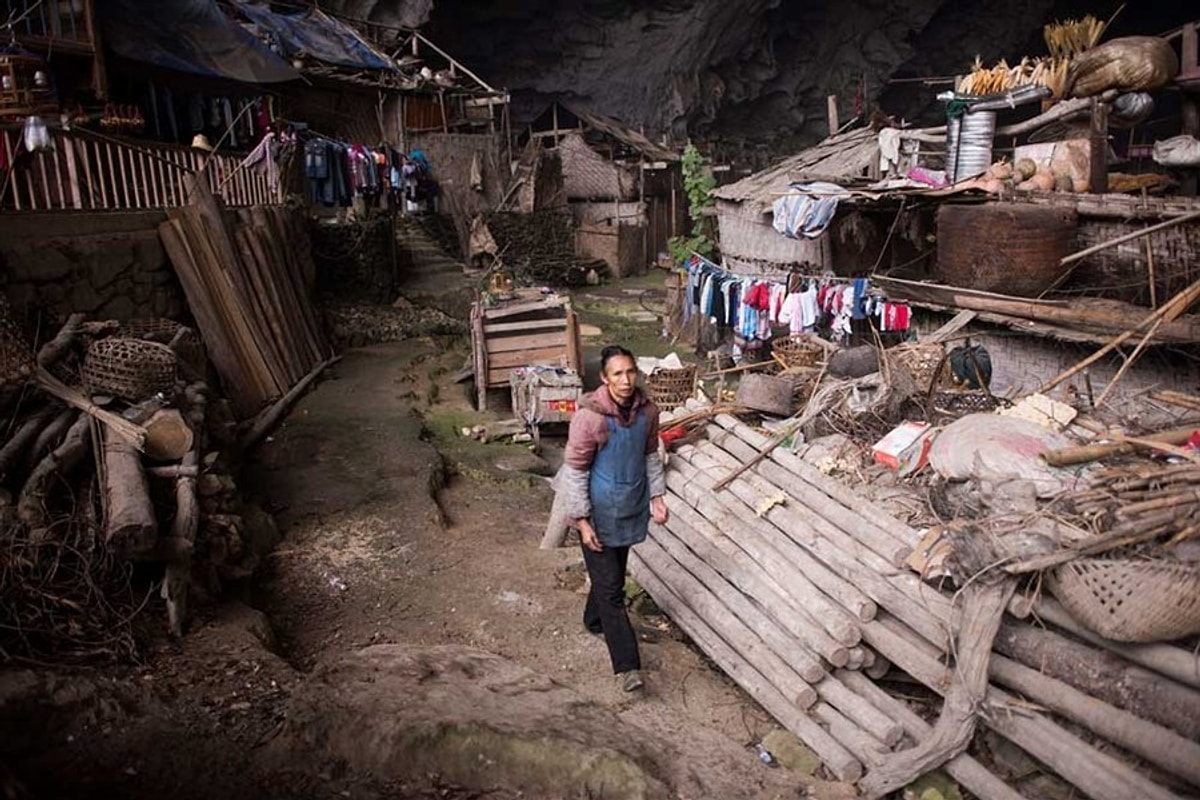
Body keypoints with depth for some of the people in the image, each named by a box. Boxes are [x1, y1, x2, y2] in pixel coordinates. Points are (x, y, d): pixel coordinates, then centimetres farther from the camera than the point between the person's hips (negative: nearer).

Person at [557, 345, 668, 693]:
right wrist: (582, 520, -17)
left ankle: (595, 620, 50)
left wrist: (657, 496, 6)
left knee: (614, 572, 24)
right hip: (599, 512, -6)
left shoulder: (647, 410, -6)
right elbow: (575, 470, -18)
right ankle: (627, 665, 4)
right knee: (611, 587, -2)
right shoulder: (589, 416, -24)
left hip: (631, 507, 6)